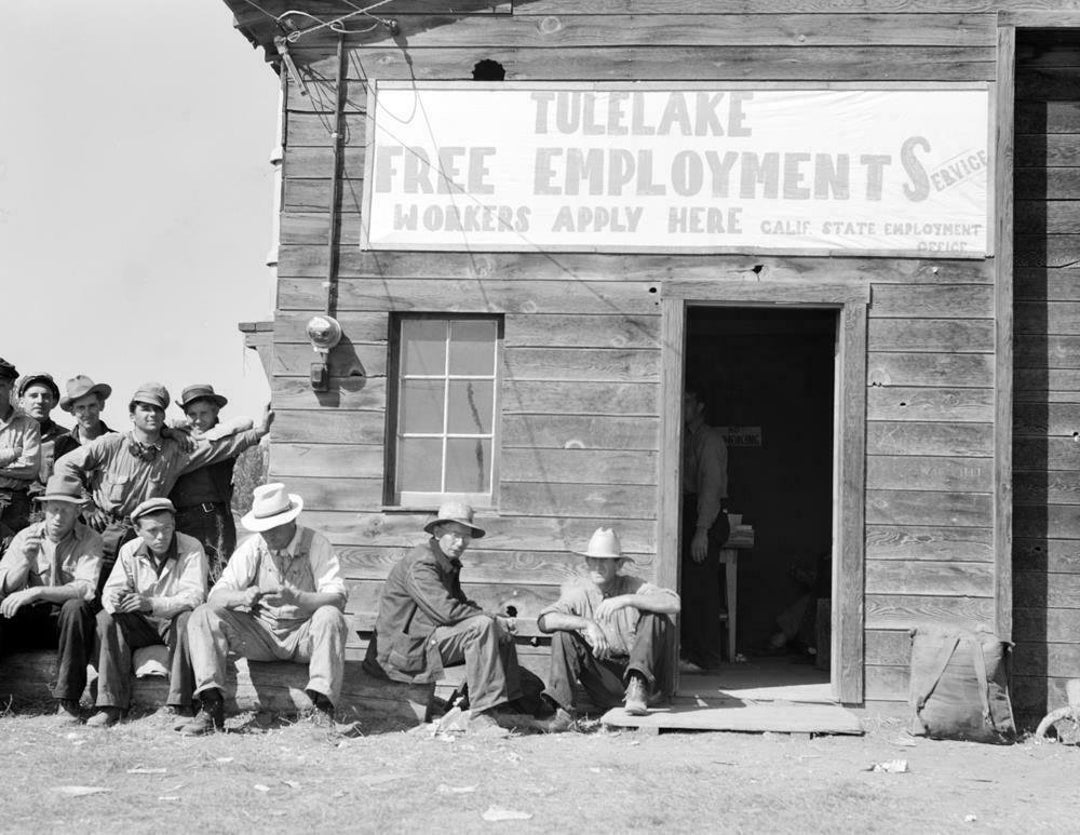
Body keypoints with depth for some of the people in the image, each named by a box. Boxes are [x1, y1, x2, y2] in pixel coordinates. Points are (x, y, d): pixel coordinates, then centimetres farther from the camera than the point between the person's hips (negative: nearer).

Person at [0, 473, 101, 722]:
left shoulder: (89, 540, -5)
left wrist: (36, 592, -30)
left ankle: (67, 700, -30)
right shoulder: (26, 536, 5)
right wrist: (26, 560, -20)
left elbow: (86, 589, -20)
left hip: (67, 619, -2)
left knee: (76, 607, -36)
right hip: (31, 617, 3)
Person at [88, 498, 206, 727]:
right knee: (106, 619, -23)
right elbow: (111, 589, -6)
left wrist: (152, 604, -41)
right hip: (141, 624, 4)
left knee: (188, 619, -36)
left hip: (174, 622, -3)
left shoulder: (191, 549, -13)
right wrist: (113, 600, -33)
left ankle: (179, 704, -32)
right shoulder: (129, 551, -1)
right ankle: (111, 704, -24)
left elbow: (194, 596, -25)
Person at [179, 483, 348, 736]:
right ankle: (212, 707, -22)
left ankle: (322, 706, -34)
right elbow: (217, 595, -9)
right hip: (260, 634, 3)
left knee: (330, 617, -34)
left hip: (304, 635, -3)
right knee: (203, 616, -15)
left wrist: (294, 597, -38)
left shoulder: (316, 545, -10)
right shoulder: (251, 548, -1)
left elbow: (338, 598, -21)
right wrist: (242, 597, -33)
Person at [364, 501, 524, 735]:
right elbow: (446, 611, -27)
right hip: (405, 651, -10)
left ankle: (508, 705, 7)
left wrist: (497, 619, -3)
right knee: (482, 626, -27)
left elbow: (462, 604, 16)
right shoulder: (420, 563, -17)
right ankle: (481, 718, -28)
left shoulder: (450, 564, 15)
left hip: (426, 641, 10)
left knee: (502, 632, 10)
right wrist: (494, 619, -18)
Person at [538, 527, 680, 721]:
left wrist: (628, 599, -29)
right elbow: (545, 620, -16)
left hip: (640, 668, -1)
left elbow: (673, 604, -20)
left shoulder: (633, 587, -3)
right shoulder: (579, 593, 0)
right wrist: (586, 623, -28)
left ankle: (638, 685, -28)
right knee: (563, 634, -18)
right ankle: (561, 706, -24)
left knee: (656, 617, -19)